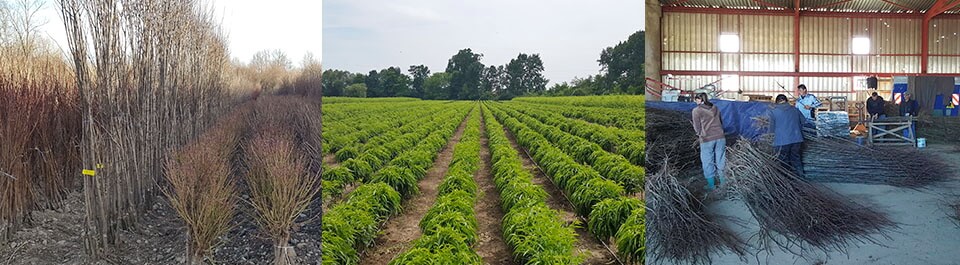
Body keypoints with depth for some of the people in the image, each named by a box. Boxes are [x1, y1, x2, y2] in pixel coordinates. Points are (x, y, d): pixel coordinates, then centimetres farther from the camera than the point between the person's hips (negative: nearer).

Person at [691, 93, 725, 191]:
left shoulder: (696, 110, -3)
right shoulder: (715, 108, 13)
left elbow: (697, 127, 0)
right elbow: (721, 123, 16)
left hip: (707, 139, -5)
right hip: (720, 137, 5)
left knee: (708, 162, 7)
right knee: (720, 161, 14)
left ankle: (711, 185, 13)